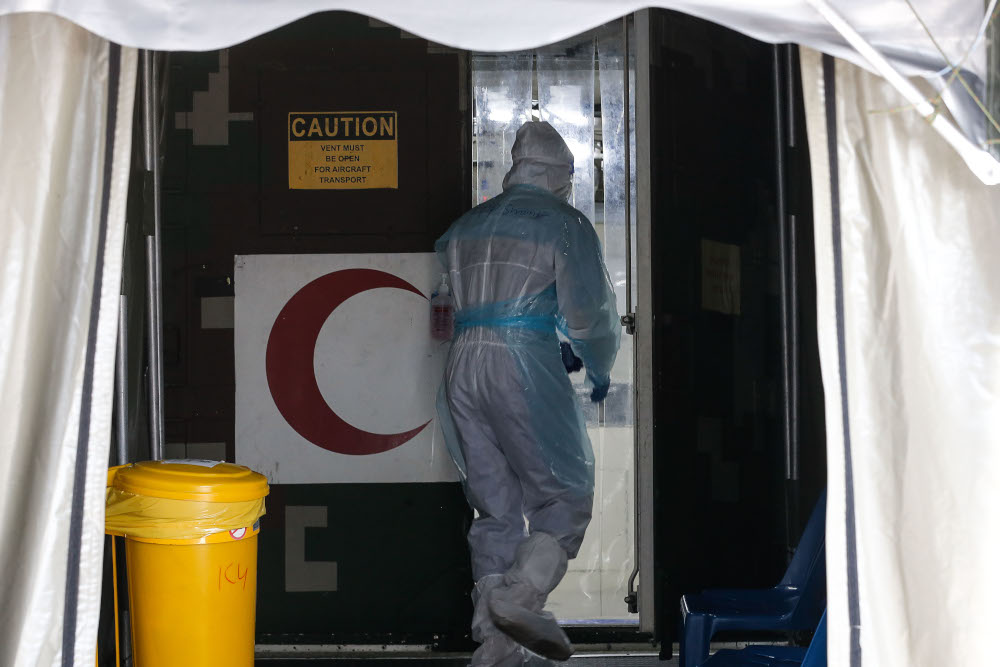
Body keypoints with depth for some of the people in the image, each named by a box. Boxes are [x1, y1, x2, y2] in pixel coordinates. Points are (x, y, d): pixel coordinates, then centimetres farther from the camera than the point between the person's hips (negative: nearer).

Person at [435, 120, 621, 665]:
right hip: (523, 364, -6)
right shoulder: (565, 223, 3)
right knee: (565, 494, 2)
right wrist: (599, 370, 20)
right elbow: (588, 311, 0)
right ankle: (519, 596, -19)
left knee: (495, 508, 10)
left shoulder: (469, 224, 20)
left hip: (462, 366, 6)